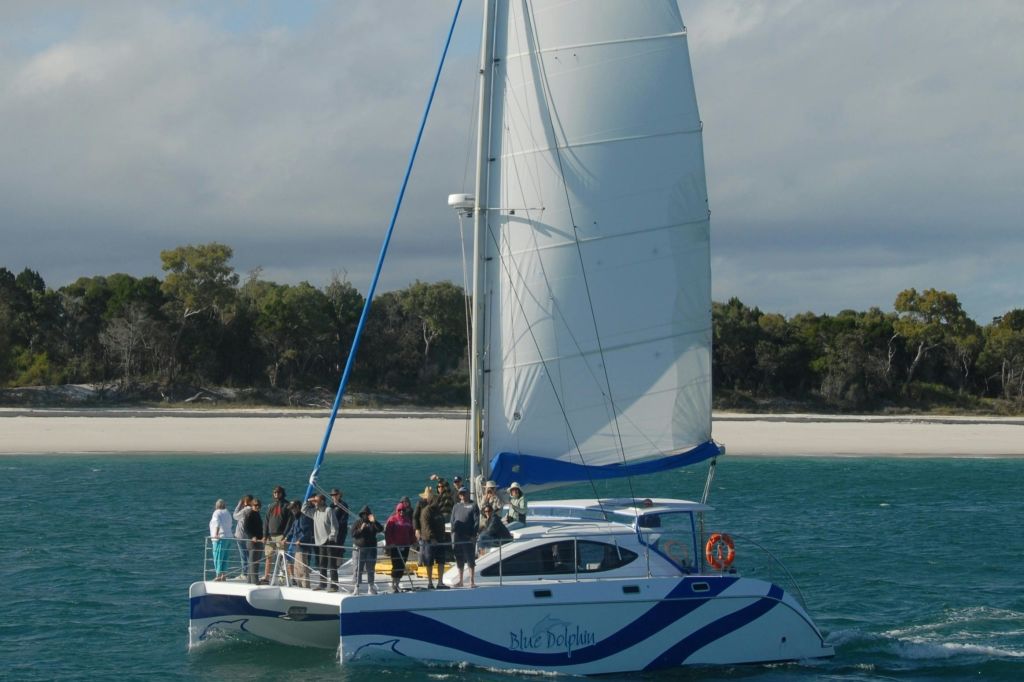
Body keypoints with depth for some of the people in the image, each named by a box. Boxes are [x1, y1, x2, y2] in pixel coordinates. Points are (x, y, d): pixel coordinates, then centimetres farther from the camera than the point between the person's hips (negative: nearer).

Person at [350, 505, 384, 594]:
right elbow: (353, 534, -5)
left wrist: (374, 522, -20)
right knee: (358, 568, -6)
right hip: (359, 549, -2)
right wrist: (360, 529, -18)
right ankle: (356, 587, -5)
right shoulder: (357, 523, 5)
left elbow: (380, 529, -9)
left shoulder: (373, 523, 8)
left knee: (371, 569, 7)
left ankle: (370, 586, 14)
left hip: (371, 549, 2)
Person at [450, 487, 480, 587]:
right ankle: (460, 580, 18)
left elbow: (476, 521, -4)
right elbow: (452, 521, 16)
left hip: (469, 537, -5)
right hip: (457, 537, 5)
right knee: (459, 559, 10)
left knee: (470, 559, -4)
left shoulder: (473, 505, 2)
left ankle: (472, 581, -2)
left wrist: (474, 535, -13)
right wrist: (453, 533, 4)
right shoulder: (456, 506, 16)